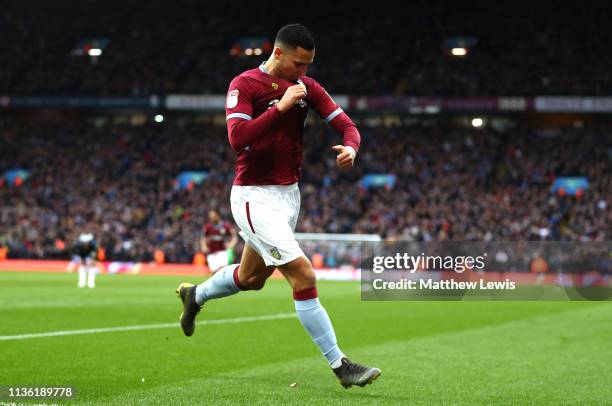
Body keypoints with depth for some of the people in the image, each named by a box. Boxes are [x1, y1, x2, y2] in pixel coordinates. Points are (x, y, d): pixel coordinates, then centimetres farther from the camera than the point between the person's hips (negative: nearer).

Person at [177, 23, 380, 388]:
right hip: (255, 197, -7)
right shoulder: (244, 85, -13)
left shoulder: (307, 87, 4)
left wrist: (350, 147, -23)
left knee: (251, 278, 23)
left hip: (289, 194, 8)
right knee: (304, 277, -15)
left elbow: (347, 125, 0)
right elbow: (237, 138, -26)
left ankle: (195, 296, 51)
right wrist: (281, 106, -27)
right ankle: (340, 365, -10)